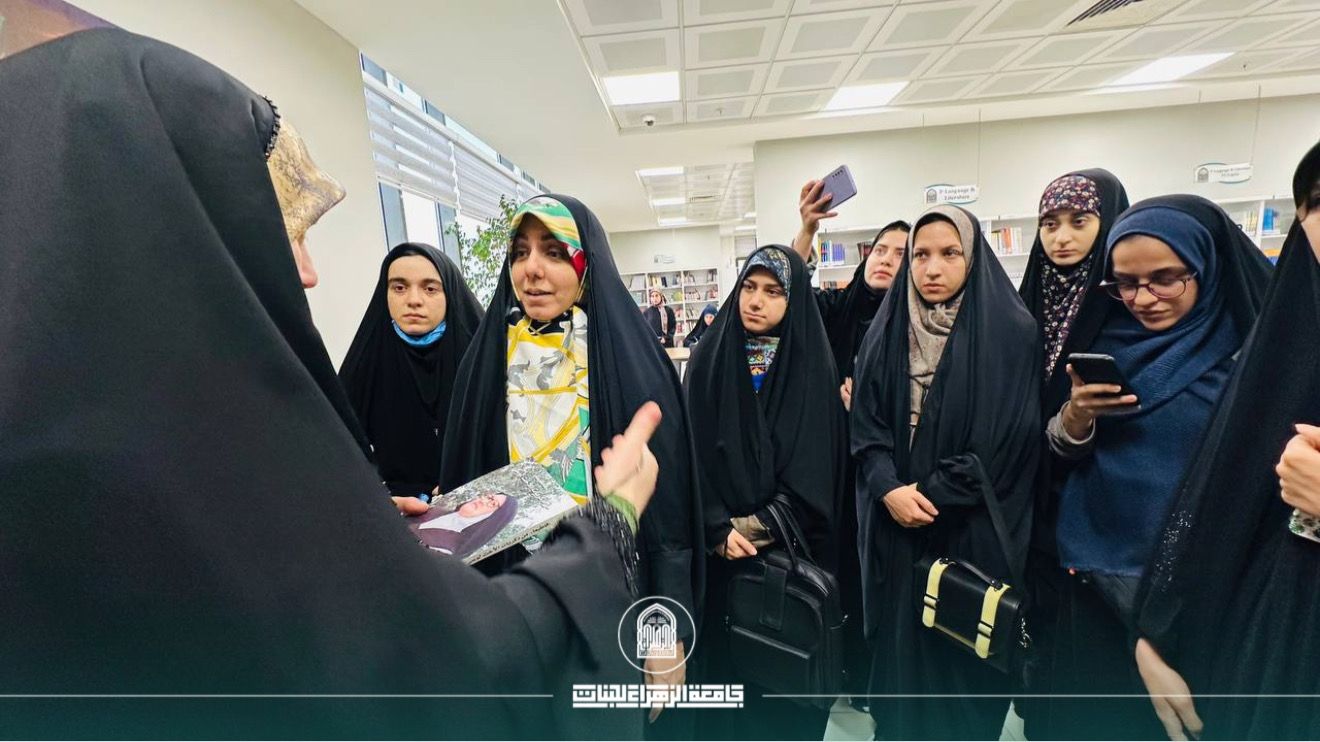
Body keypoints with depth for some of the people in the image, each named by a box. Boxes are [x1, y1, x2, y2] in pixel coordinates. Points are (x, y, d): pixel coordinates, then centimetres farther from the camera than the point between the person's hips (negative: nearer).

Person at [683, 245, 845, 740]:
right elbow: (695, 450, -6)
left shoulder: (814, 365, -3)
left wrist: (766, 522, -14)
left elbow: (819, 460, -7)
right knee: (726, 658, 14)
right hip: (723, 546, 1)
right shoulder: (709, 359, -2)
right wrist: (718, 528, -14)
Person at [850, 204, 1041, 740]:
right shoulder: (886, 333, 3)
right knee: (901, 647, 15)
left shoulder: (1012, 334, -6)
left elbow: (1011, 438, -11)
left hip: (972, 531, -2)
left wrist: (933, 495, -13)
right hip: (895, 525, 3)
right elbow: (865, 422, 0)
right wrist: (889, 488, -14)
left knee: (964, 654, 11)